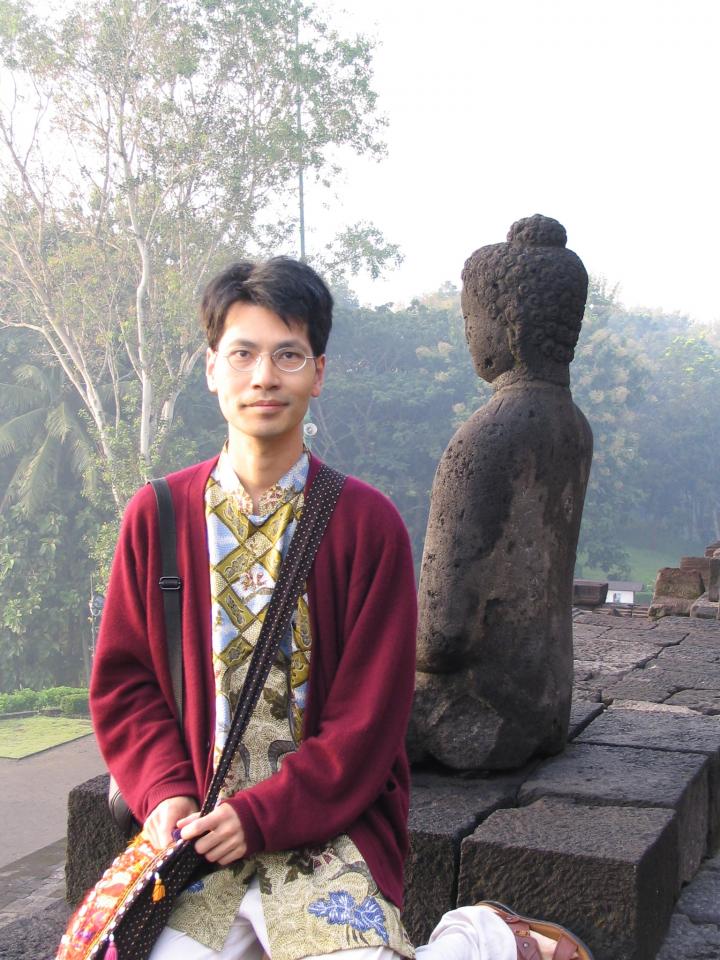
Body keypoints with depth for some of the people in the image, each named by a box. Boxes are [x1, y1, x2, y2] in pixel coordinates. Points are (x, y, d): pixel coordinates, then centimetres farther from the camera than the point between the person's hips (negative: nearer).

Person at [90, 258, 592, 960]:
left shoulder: (367, 521, -5)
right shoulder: (156, 514, 2)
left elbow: (370, 716, -6)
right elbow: (124, 680, 8)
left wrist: (260, 816, -12)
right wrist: (164, 792, -6)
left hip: (329, 826, -2)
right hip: (200, 828, 3)